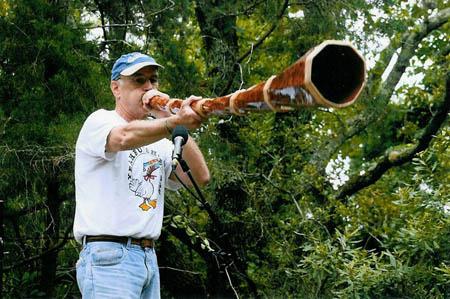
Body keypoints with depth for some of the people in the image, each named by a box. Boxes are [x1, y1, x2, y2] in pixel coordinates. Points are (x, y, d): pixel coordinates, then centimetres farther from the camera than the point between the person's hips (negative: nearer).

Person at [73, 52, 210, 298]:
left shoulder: (158, 139, 19)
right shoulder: (99, 121, 0)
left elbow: (200, 177, 3)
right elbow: (126, 137, -25)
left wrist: (168, 116, -5)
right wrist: (176, 121, -42)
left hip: (149, 258, 7)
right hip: (108, 256, -7)